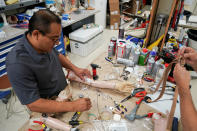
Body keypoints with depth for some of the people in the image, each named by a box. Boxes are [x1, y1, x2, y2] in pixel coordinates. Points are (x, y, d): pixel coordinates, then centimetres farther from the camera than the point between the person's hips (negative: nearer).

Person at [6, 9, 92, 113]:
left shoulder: (45, 43, -10)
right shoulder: (17, 64, -30)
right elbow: (33, 105, -26)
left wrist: (74, 68, -2)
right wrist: (73, 106, -27)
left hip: (64, 94, 6)